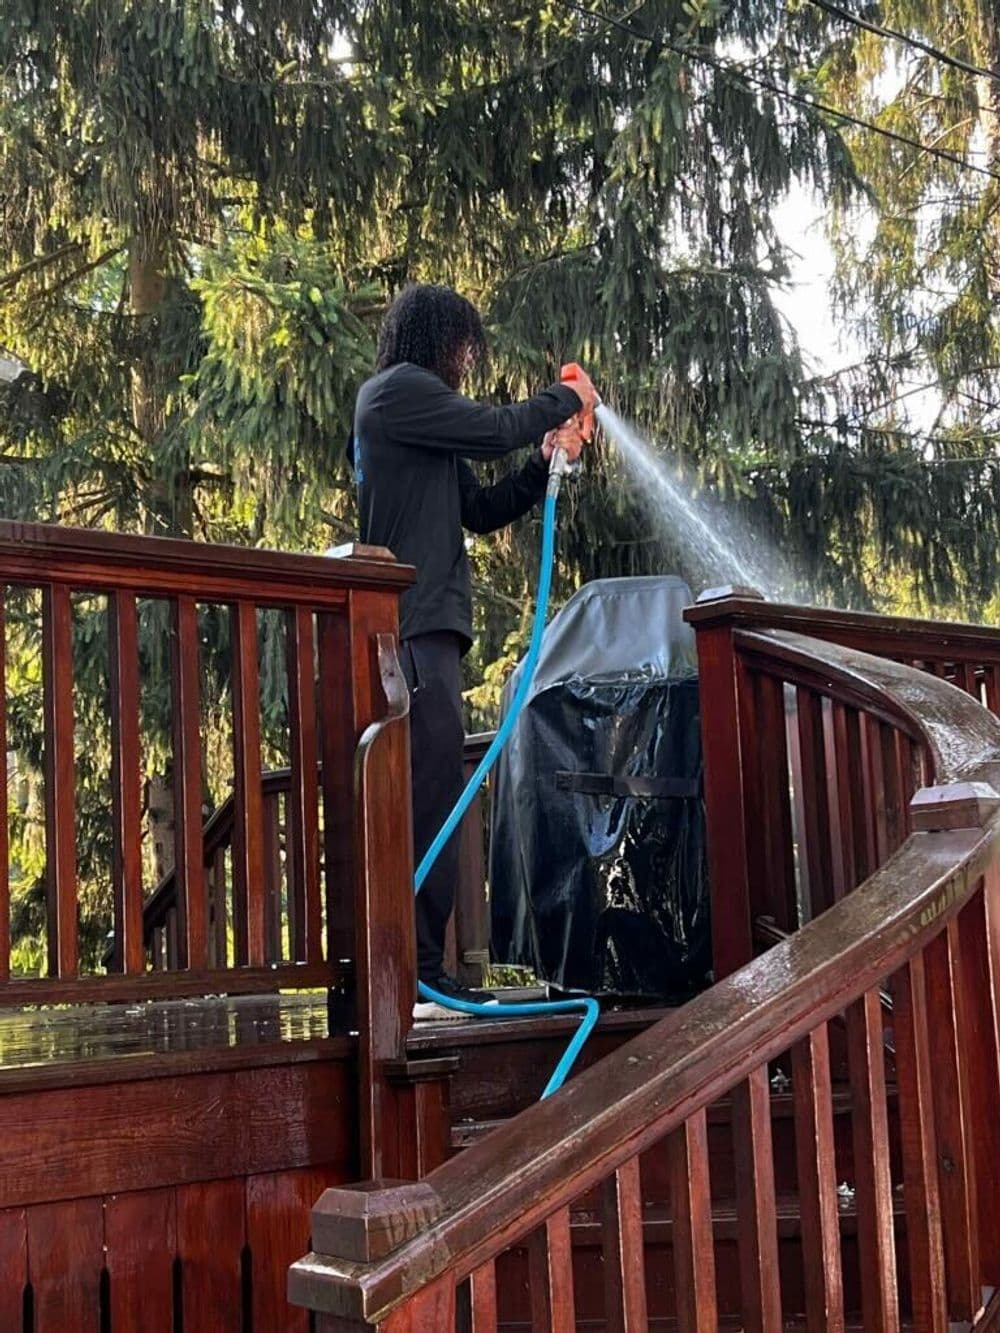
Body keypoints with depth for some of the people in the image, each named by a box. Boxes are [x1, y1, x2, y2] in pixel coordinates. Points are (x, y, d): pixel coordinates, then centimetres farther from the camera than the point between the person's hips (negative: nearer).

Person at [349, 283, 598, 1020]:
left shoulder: (417, 414, 28)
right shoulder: (397, 389, -1)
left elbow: (482, 511, 25)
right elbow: (493, 429, -10)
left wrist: (545, 462, 13)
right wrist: (566, 399, 6)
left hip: (424, 626, 10)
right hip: (413, 622, -10)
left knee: (427, 797, 8)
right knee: (434, 794, -15)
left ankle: (415, 972, 11)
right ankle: (418, 972, -16)